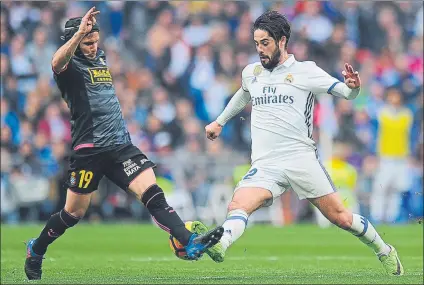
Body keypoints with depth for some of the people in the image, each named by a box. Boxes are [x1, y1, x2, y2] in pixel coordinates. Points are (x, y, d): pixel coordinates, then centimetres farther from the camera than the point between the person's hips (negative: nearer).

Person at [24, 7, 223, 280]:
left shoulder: (101, 57, 16)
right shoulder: (71, 66, -7)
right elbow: (57, 63, -34)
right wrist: (79, 33, -45)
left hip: (121, 145, 5)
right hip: (90, 150, -5)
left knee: (153, 193, -13)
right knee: (74, 213, 6)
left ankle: (190, 243, -26)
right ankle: (36, 250, 29)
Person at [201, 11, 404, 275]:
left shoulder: (305, 71, 1)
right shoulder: (251, 73, 14)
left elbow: (346, 92, -1)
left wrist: (353, 86, -25)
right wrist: (220, 122, 46)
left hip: (301, 158, -3)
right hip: (265, 165, 3)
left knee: (340, 217, -2)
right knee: (238, 205, -26)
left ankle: (385, 251, 20)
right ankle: (219, 245, -49)